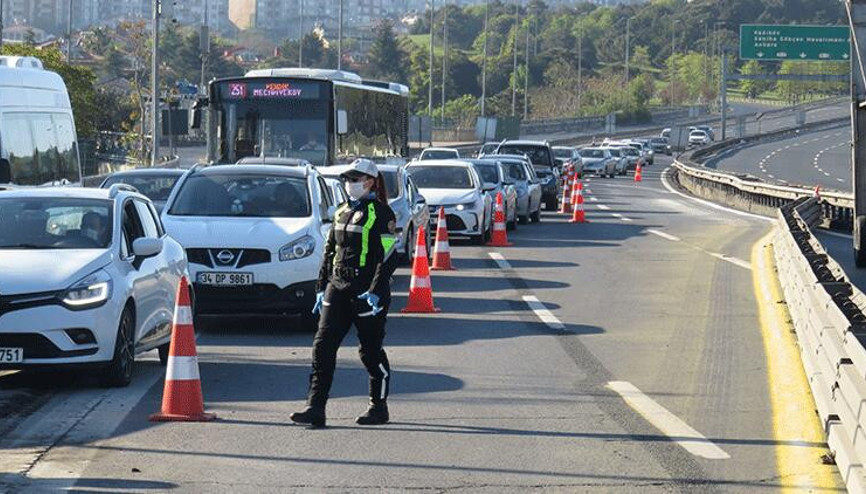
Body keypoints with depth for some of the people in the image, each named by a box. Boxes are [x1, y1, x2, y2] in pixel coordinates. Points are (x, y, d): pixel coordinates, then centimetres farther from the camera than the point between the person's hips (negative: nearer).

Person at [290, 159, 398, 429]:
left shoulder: (380, 213, -8)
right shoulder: (342, 212, 15)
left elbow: (388, 258, -13)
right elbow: (329, 252, 20)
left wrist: (375, 292, -21)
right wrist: (322, 289, 16)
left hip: (367, 291, -7)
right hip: (338, 289, 7)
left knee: (371, 352, 4)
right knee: (323, 346, -4)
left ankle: (379, 408, 19)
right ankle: (315, 409, -5)